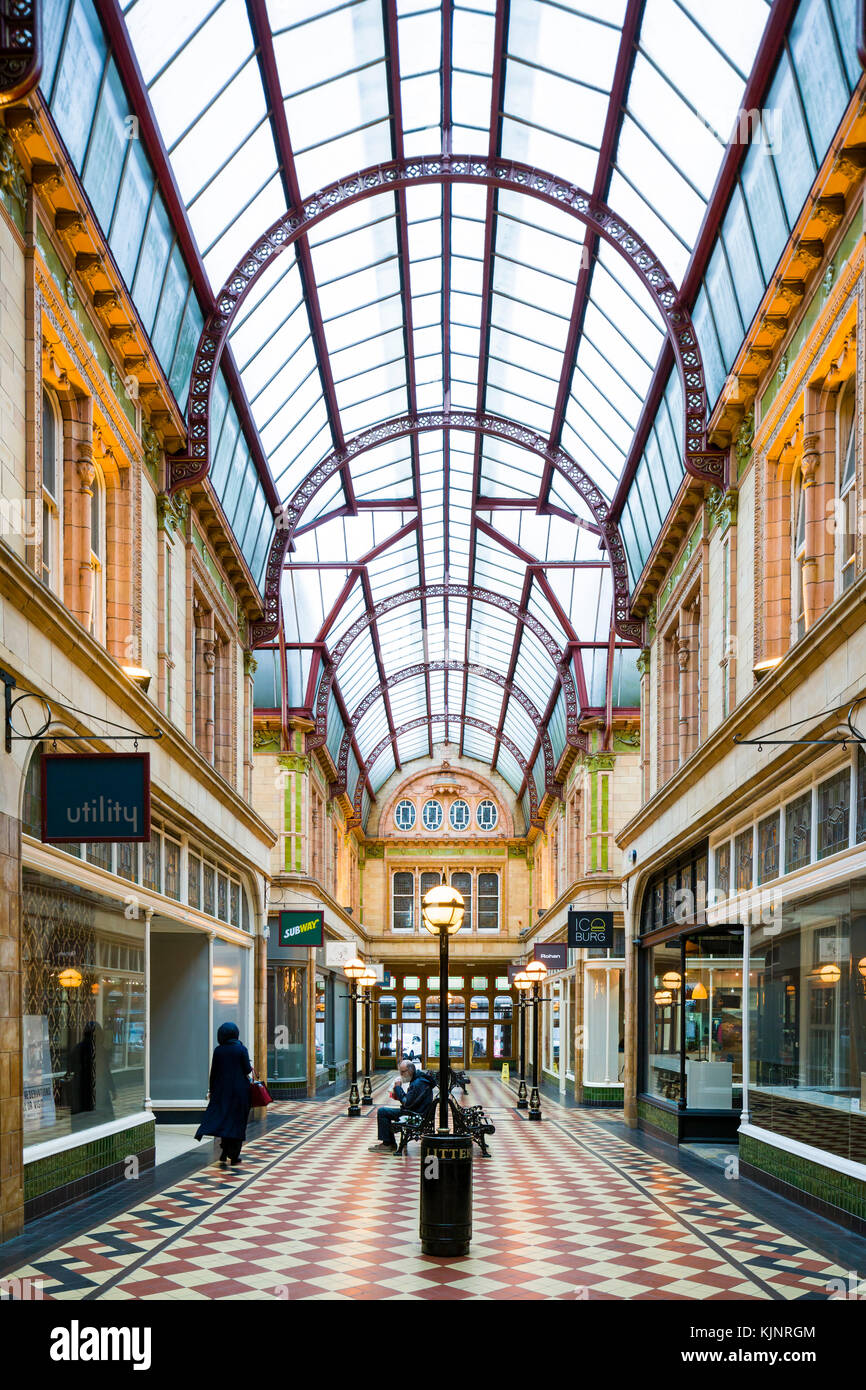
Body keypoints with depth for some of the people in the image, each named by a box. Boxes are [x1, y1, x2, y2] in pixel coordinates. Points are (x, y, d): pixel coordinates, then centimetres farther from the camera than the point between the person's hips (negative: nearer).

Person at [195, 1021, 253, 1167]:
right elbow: (248, 1070, -9)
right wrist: (250, 1067, 14)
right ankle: (234, 1157, 8)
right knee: (237, 1121, 6)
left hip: (222, 1090, 2)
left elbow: (214, 1072, 2)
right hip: (239, 1090, -2)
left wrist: (212, 1090, 11)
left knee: (223, 1117, 8)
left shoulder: (218, 1050, -1)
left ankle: (223, 1155, -8)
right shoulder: (241, 1049, -9)